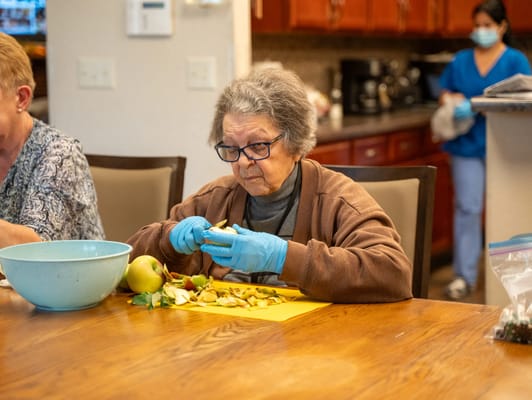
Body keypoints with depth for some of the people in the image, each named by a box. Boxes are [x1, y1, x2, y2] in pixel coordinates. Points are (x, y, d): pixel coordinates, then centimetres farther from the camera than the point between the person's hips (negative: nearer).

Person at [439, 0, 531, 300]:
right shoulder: (461, 61, 10)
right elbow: (445, 94, 17)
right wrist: (453, 100, -8)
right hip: (467, 144, 2)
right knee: (467, 208, -1)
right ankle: (464, 275, 2)